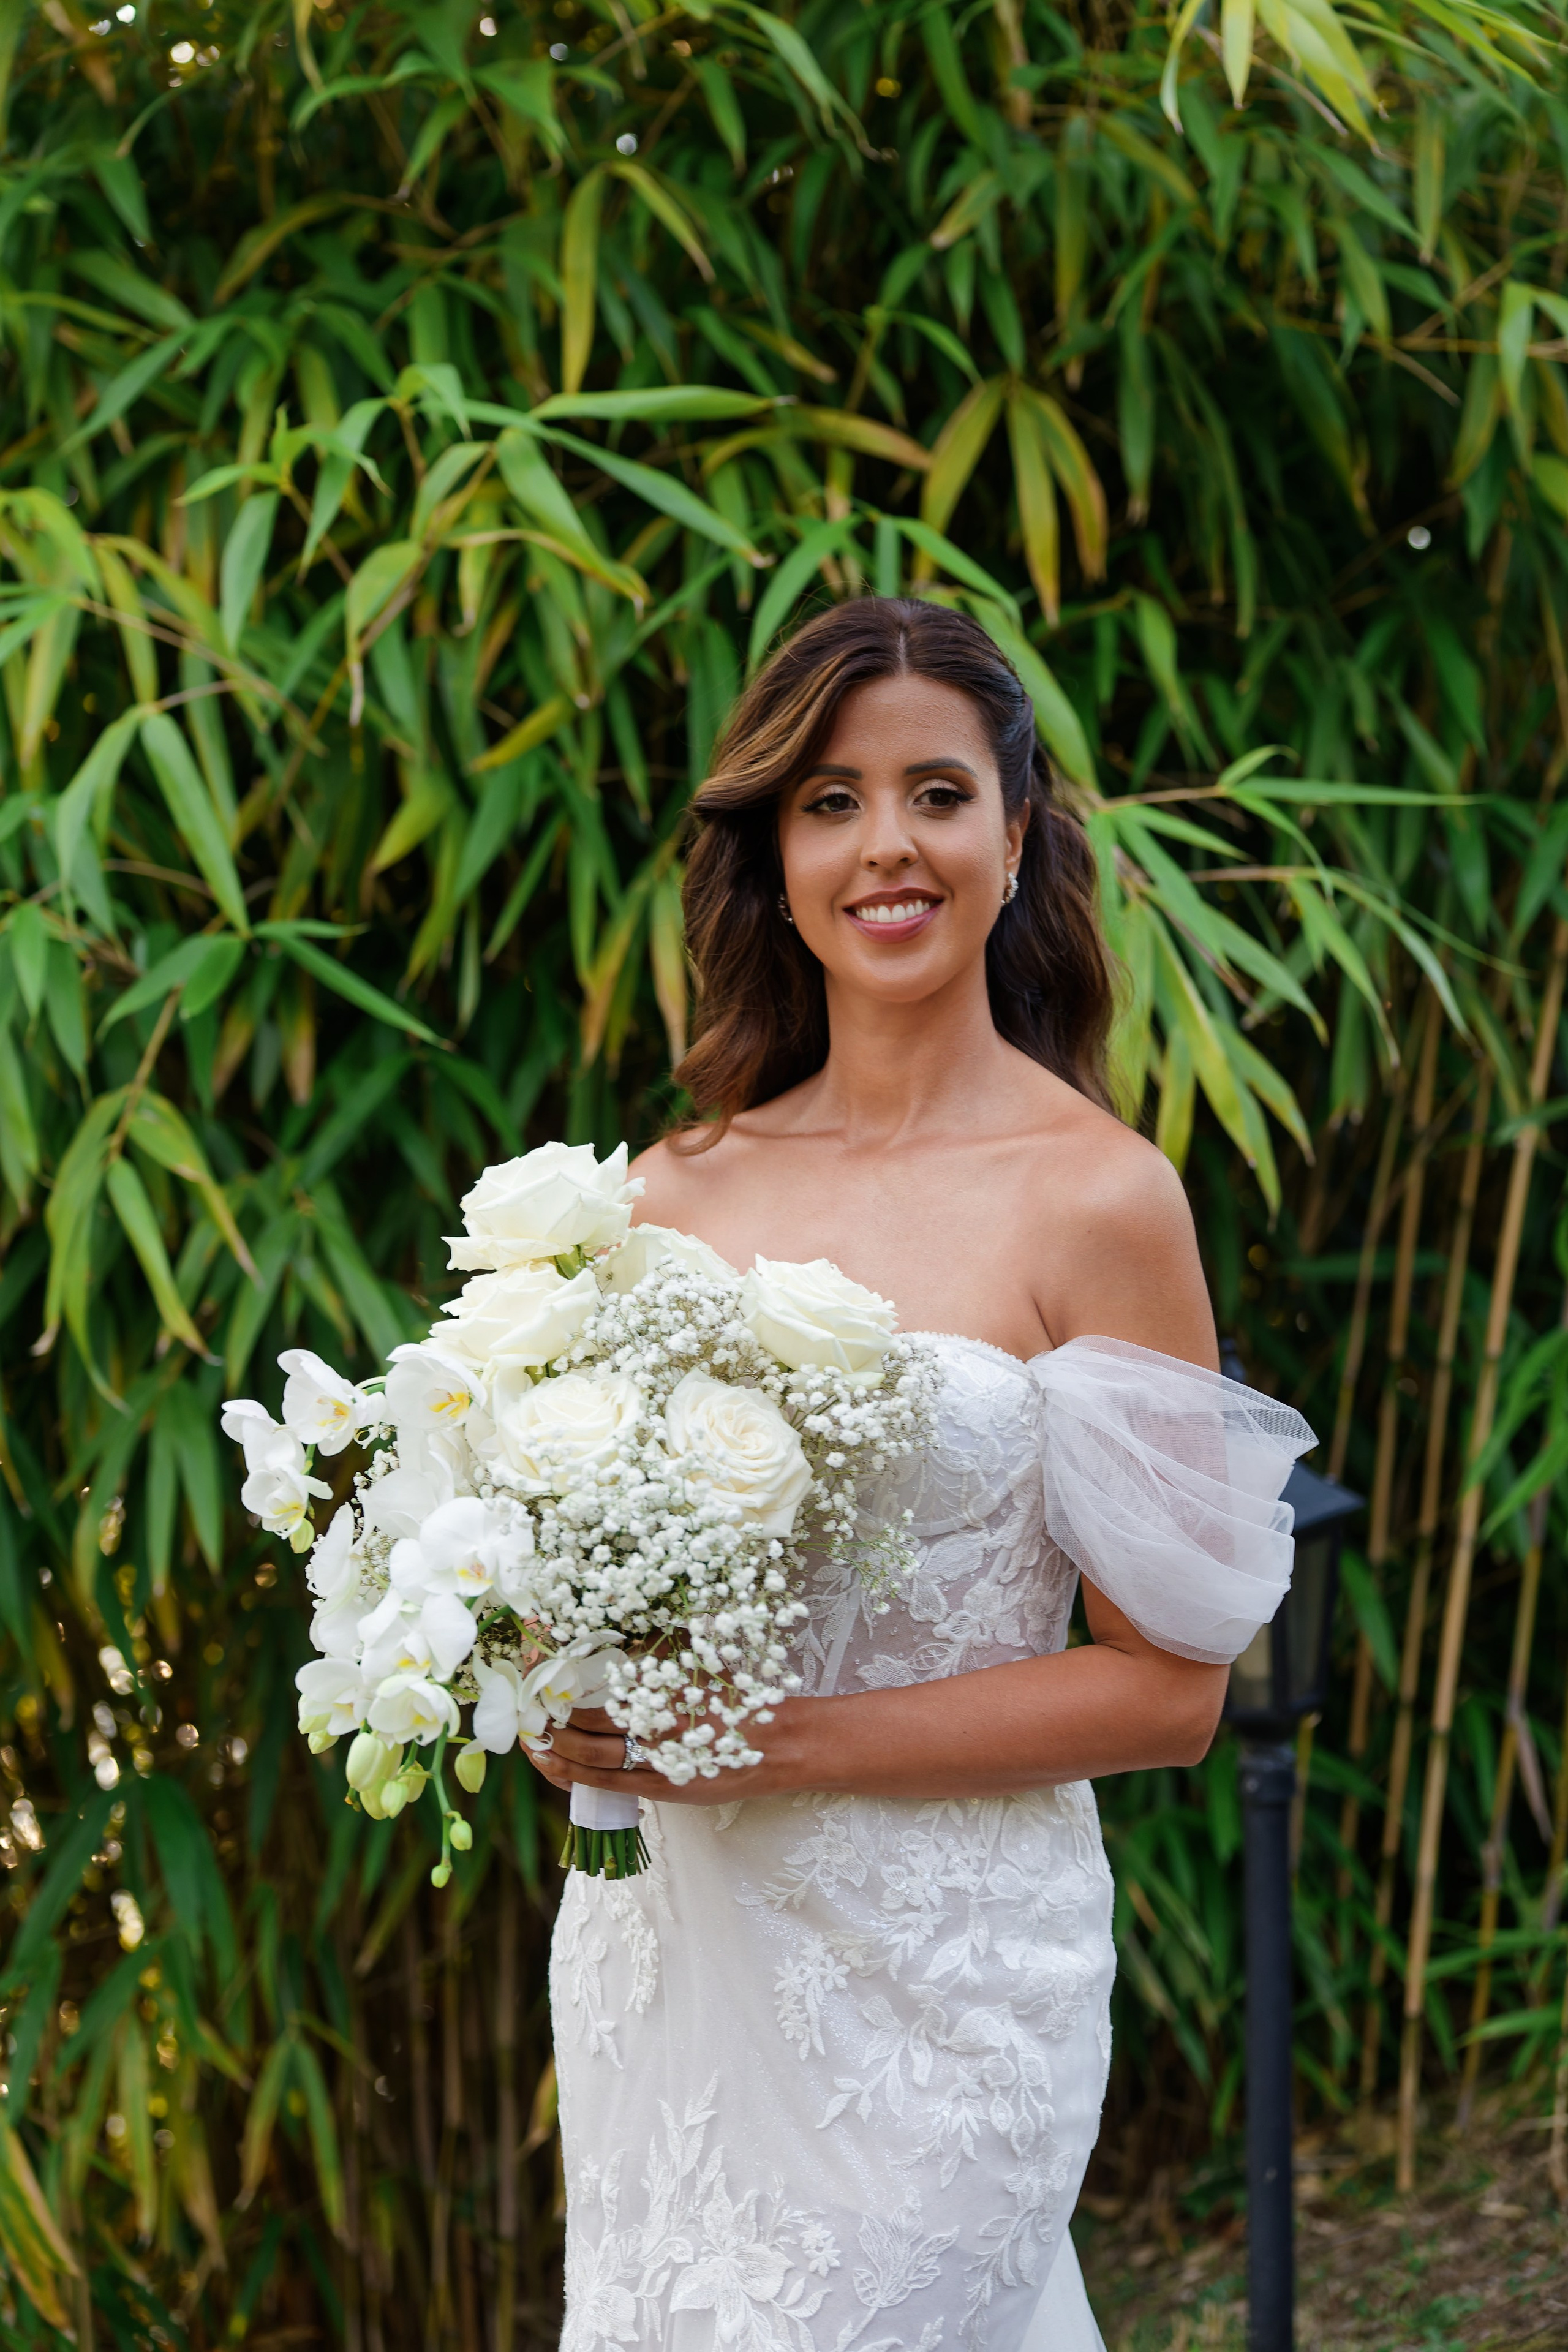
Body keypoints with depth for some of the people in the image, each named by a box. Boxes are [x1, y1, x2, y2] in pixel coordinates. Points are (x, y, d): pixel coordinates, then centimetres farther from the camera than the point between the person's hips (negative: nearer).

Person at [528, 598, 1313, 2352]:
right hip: (657, 1933, 5)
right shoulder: (676, 1188, 4)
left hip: (935, 1959, -4)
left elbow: (1165, 1685, -10)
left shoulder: (1095, 1197, -10)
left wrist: (772, 1743, -17)